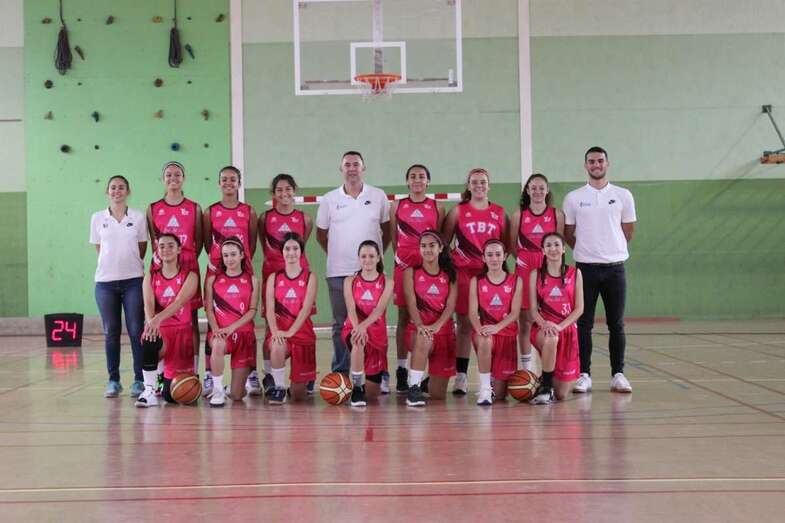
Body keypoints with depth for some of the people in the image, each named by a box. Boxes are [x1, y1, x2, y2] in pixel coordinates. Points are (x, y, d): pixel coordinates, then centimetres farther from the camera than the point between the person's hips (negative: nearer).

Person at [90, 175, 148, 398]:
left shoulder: (138, 217, 3)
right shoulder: (98, 218, 6)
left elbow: (142, 248, 9)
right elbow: (98, 248, 10)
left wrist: (130, 265, 6)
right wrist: (112, 264, 3)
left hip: (133, 280, -1)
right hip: (105, 281, 1)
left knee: (137, 331, -1)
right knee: (111, 332, 5)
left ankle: (139, 380, 6)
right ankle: (113, 380, 13)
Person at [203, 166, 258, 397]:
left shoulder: (249, 212, 5)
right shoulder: (210, 212, 4)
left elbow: (252, 243, 10)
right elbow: (207, 243, 10)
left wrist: (243, 261, 6)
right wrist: (217, 258, 3)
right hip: (216, 271, 0)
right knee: (213, 323, 2)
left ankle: (251, 374, 8)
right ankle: (209, 375, 8)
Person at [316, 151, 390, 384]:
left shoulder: (378, 196, 5)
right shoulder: (329, 199, 5)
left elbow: (388, 230, 12)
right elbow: (321, 234, 13)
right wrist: (338, 254, 11)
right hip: (338, 272, 1)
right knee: (341, 325, 6)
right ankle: (340, 373, 14)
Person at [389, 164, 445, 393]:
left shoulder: (437, 207, 9)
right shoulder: (397, 206, 10)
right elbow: (393, 238, 13)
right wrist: (401, 256, 6)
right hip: (404, 265, 0)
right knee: (404, 317, 2)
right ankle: (401, 370, 7)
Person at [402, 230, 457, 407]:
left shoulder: (450, 275, 8)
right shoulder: (411, 272, 3)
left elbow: (451, 305, -3)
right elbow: (411, 303, -9)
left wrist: (436, 325, -21)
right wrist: (420, 326, -27)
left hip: (444, 329, 2)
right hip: (418, 328, -2)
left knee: (438, 395, 3)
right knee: (424, 340, -43)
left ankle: (431, 379, 39)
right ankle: (414, 388, -31)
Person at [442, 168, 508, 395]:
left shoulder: (499, 212, 11)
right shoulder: (458, 211, 7)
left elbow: (506, 244, 16)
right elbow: (444, 241, 9)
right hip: (463, 272, -1)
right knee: (464, 323, 0)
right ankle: (461, 376, 4)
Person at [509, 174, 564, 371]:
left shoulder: (557, 214, 7)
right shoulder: (518, 215, 7)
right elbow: (512, 245, 9)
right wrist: (522, 258, -4)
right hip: (524, 270, 0)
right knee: (525, 321, 3)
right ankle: (526, 368, 12)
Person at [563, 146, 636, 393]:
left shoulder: (623, 195, 4)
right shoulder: (573, 198, 3)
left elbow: (628, 231, 12)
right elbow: (568, 233, 9)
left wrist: (612, 250, 11)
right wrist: (586, 250, 7)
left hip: (615, 267, 1)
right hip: (586, 268, 0)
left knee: (616, 324, 4)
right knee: (584, 324, 1)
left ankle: (618, 374, 11)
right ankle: (584, 374, 8)